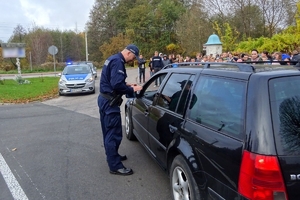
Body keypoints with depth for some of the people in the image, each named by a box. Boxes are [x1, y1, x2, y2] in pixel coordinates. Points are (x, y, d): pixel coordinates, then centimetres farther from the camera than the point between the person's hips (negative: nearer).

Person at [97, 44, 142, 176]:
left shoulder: (113, 59, 15)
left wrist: (127, 85, 12)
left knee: (108, 131, 20)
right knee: (114, 133, -5)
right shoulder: (118, 62, -18)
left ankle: (112, 156, 37)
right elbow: (117, 84, -28)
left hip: (104, 99, 11)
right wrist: (132, 89, -15)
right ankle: (115, 166, 3)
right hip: (110, 102, -11)